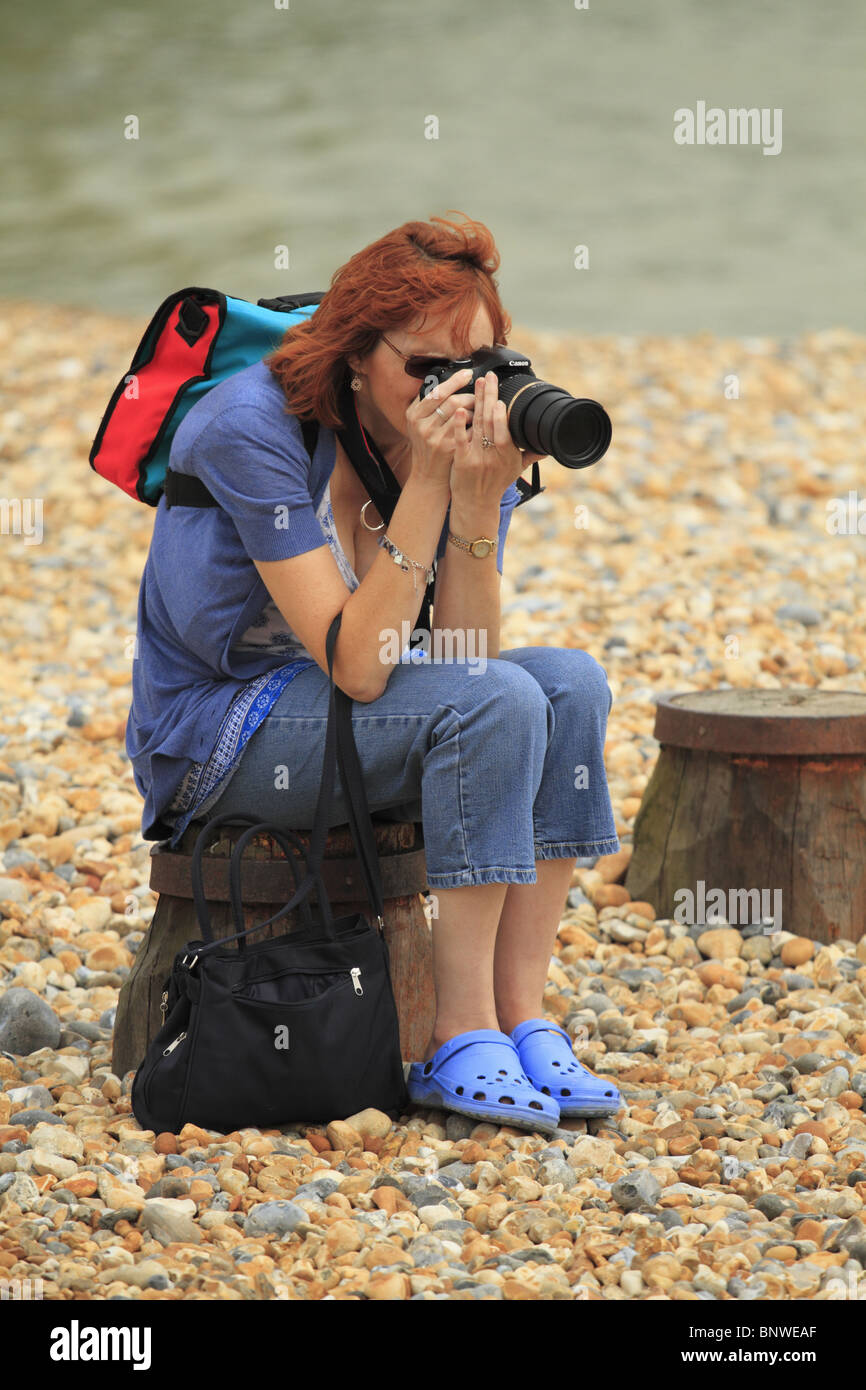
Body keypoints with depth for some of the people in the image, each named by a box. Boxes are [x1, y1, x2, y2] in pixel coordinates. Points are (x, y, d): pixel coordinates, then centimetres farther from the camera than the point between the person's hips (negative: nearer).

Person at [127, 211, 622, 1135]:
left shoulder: (474, 436, -6)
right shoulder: (252, 427, -24)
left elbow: (470, 657, -13)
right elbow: (356, 665, -29)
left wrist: (480, 499, -26)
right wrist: (426, 483, -33)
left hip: (338, 711, 7)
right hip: (212, 732, -7)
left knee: (570, 683, -16)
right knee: (498, 705, -26)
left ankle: (520, 1019, -15)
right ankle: (461, 1042, -21)